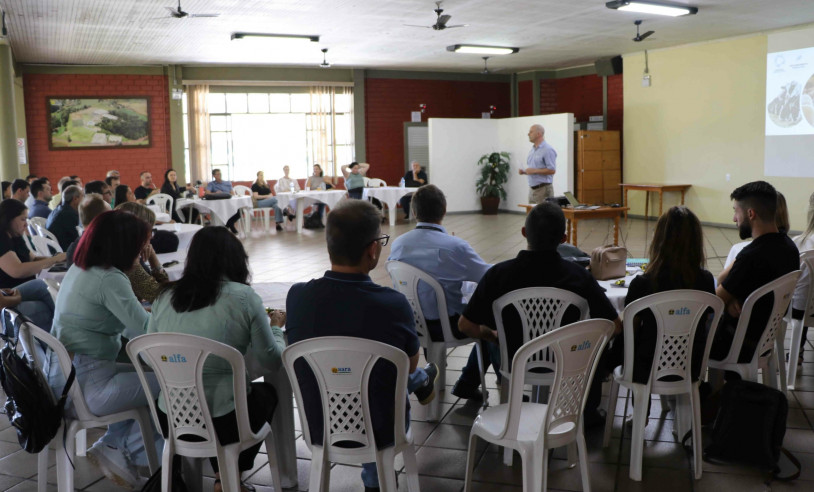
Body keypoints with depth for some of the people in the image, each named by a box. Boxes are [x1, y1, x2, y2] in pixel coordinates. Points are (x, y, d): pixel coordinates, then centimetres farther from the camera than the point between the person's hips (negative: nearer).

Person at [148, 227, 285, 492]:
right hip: (223, 421, -4)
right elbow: (273, 360, -4)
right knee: (267, 391, 27)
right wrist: (276, 327, 15)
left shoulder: (165, 298, 1)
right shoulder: (244, 297, -11)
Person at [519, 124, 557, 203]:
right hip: (532, 189, 8)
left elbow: (552, 170, -17)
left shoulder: (548, 150, -10)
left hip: (543, 189, -8)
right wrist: (524, 171, 5)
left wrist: (534, 171, -19)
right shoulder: (532, 150, 17)